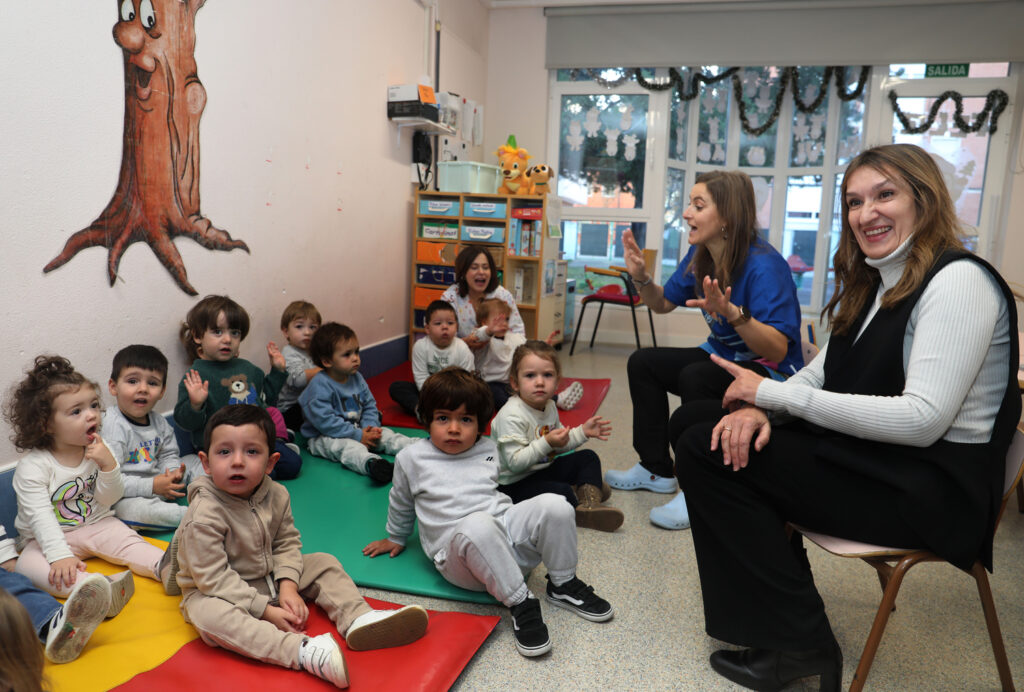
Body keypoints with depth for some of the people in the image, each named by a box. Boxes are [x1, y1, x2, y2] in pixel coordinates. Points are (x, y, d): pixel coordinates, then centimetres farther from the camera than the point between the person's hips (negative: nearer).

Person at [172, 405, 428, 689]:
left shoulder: (276, 495, -8)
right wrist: (265, 610, -25)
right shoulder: (203, 516, -27)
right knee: (209, 616, -38)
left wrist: (288, 586, -16)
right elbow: (215, 579, -26)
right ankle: (300, 650, -47)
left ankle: (357, 619, -16)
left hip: (269, 577, 7)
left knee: (323, 563, 1)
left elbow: (287, 543, 2)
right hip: (215, 592, -6)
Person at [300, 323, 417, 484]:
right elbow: (325, 421, -23)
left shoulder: (357, 378, 6)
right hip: (325, 438, -8)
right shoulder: (319, 386, -18)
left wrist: (370, 427, -11)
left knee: (385, 435, -10)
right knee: (348, 446, -36)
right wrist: (358, 435, -23)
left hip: (357, 430, 8)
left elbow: (370, 406, 12)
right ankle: (371, 463, -66)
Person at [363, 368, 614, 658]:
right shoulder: (411, 458, 7)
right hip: (457, 554, -4)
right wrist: (396, 538, 35)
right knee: (479, 525, -41)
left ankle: (563, 584, -2)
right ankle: (520, 603, -29)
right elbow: (401, 503, 24)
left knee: (553, 504, -23)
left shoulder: (489, 450, 15)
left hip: (506, 529, 5)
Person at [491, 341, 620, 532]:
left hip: (543, 469, 10)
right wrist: (547, 443, -35)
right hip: (516, 484, -10)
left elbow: (559, 446, 18)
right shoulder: (511, 416, -25)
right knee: (562, 493, -31)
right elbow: (515, 462, -29)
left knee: (588, 457, 7)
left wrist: (583, 432, 5)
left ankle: (590, 502, -11)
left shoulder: (549, 406, 4)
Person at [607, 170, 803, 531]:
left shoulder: (763, 265, -27)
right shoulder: (700, 255, -2)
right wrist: (641, 277, -7)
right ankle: (656, 470, 14)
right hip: (722, 356, 9)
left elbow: (778, 350, -33)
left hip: (772, 372, -9)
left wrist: (733, 313, -47)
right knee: (642, 362, 5)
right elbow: (664, 302, 12)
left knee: (695, 377, -34)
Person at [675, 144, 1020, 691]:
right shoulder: (872, 285, 12)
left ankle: (801, 645, -3)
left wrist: (774, 393, -21)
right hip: (866, 457, 9)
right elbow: (821, 373, 13)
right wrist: (760, 407, -11)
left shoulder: (959, 281, -15)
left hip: (932, 487, -9)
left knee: (707, 454, -17)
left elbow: (923, 419, -24)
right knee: (701, 444, -5)